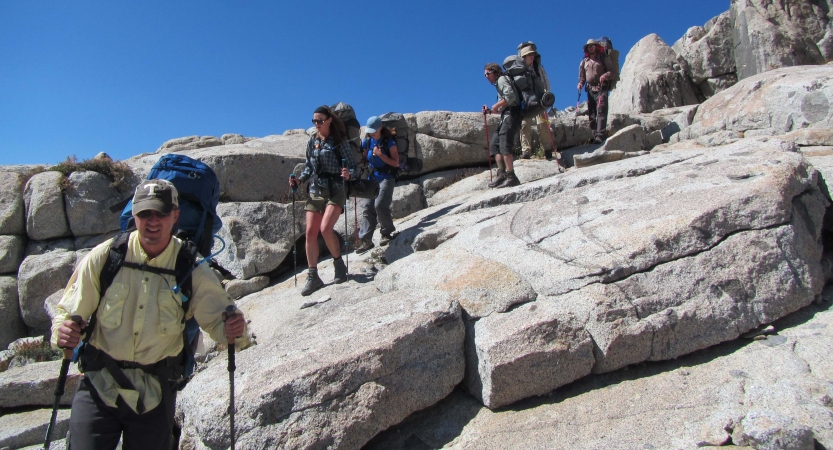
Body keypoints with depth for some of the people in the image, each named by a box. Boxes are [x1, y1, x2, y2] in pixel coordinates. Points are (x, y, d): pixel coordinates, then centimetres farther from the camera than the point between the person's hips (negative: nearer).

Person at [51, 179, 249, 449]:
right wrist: (62, 332, -21)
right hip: (99, 385, 0)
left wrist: (234, 331, -28)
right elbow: (68, 312, 1)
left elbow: (217, 320, -6)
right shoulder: (104, 257, -6)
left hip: (155, 393, 1)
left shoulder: (192, 270, -7)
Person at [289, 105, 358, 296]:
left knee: (325, 228, -21)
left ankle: (339, 264, 4)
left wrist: (349, 174, -27)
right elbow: (308, 166, 18)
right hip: (315, 191, 5)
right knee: (310, 232, -2)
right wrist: (299, 180, 1)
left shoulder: (340, 141, -3)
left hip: (335, 191, -5)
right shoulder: (312, 142, 11)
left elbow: (353, 166, -5)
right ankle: (313, 276, 6)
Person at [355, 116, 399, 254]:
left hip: (386, 177, -5)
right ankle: (366, 240, -4)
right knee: (367, 207, -5)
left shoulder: (389, 142, -6)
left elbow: (396, 163, -9)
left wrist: (381, 155, -19)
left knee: (380, 205, -19)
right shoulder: (368, 142, 8)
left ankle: (388, 233, 2)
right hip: (372, 178, 5)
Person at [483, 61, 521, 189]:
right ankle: (502, 174, -2)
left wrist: (496, 105, -9)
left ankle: (511, 176, -26)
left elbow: (511, 96, -16)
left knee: (504, 144, -20)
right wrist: (490, 111, 13)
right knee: (494, 144, 4)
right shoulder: (499, 84, 29)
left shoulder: (502, 79, 2)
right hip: (506, 116, 10)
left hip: (511, 114, -10)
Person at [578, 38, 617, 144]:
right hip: (590, 90, 5)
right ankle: (594, 135, 10)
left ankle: (600, 135, -27)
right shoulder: (584, 61, 17)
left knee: (601, 111, -18)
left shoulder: (603, 58, 7)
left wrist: (605, 75, -18)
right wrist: (581, 83, -1)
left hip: (601, 88, -5)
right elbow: (582, 76, 20)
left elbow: (613, 71, 2)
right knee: (592, 114, 4)